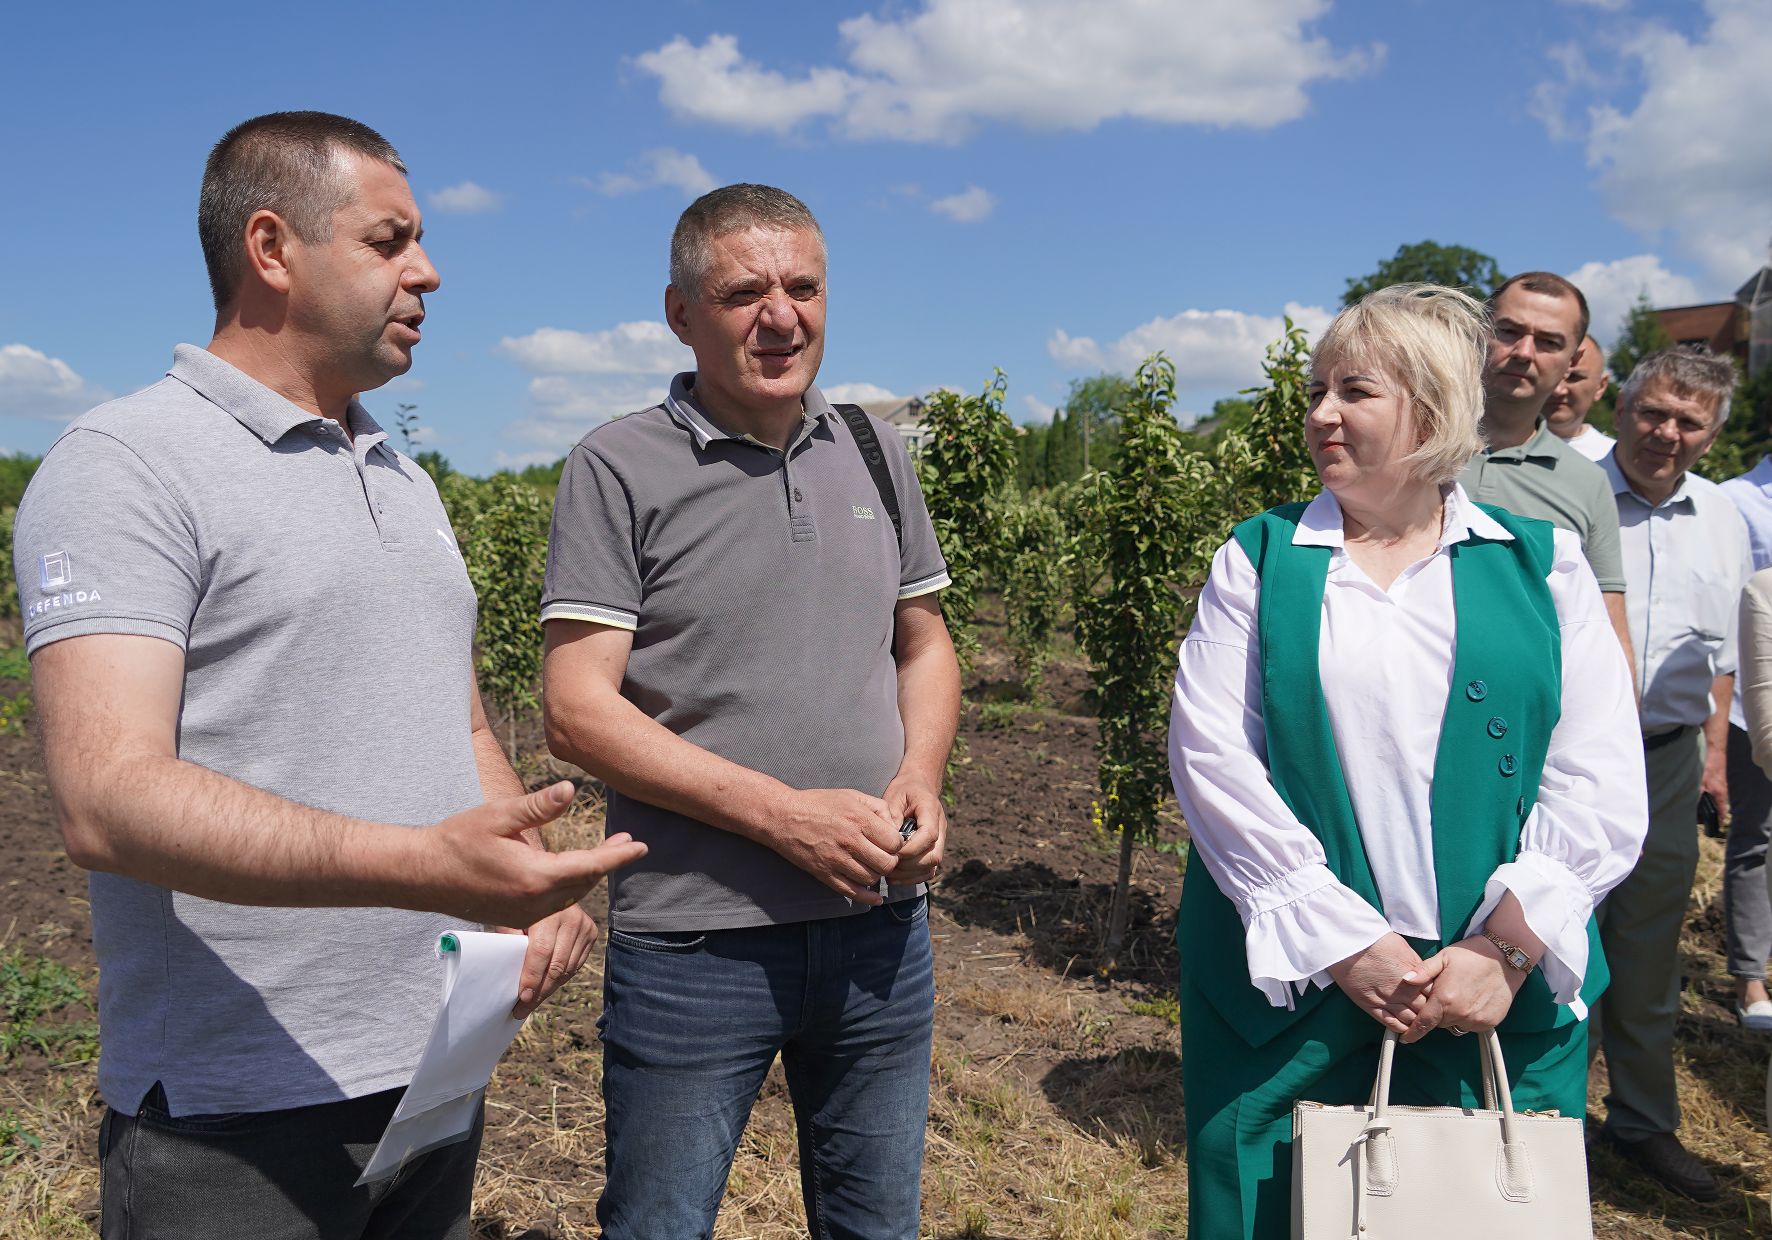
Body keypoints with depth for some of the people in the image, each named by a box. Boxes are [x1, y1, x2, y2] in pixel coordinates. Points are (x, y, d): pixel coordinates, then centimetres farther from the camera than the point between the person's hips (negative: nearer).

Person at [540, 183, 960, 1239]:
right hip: (694, 943, -4)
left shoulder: (876, 454, 9)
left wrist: (921, 778, -4)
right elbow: (579, 709, -12)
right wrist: (784, 815, -18)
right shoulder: (620, 469, -7)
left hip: (882, 925, 5)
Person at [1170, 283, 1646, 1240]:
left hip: (1504, 997, 1)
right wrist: (1342, 944, -12)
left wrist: (1507, 948, -11)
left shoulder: (1542, 564, 5)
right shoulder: (1260, 559, 4)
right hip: (1286, 982, 0)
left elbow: (1600, 782, -1)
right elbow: (1210, 757, -6)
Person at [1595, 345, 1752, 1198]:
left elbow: (1721, 648, 18)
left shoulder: (1721, 518, 10)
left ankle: (1643, 1120, 29)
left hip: (1667, 757, 5)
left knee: (1648, 950, 14)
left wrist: (1715, 750, 14)